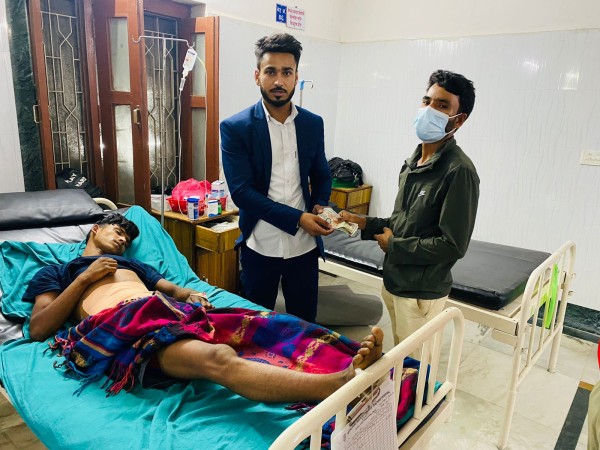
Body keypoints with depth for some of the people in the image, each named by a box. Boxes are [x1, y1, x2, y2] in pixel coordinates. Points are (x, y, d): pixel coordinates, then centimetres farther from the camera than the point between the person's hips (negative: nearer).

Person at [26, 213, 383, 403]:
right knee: (219, 360, -37)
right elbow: (38, 329, 11)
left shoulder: (131, 264, 39)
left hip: (169, 311, 6)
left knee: (261, 325, -22)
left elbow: (172, 287, 28)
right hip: (117, 325, -6)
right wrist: (86, 277, 4)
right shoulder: (53, 273, 27)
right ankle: (342, 383, -57)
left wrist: (190, 294, 4)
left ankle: (353, 367, -37)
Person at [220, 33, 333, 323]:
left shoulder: (313, 124, 4)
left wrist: (320, 206, -8)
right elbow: (241, 191, -14)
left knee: (305, 322, 16)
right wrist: (297, 219, -19)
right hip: (260, 247, -2)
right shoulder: (235, 127, -8)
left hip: (305, 245, 3)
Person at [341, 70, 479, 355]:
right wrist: (365, 224, 2)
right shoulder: (413, 162, 8)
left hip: (422, 293, -8)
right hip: (394, 282, 8)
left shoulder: (459, 171, -19)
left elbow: (453, 245, -21)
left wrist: (393, 245, -14)